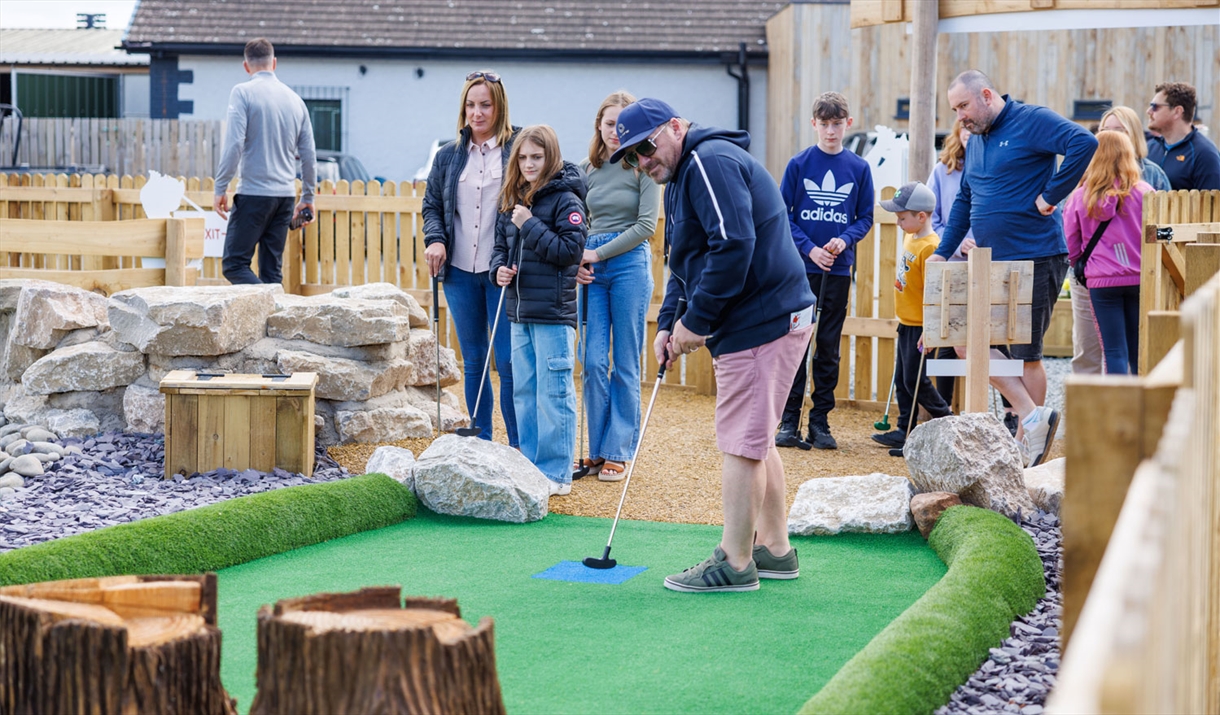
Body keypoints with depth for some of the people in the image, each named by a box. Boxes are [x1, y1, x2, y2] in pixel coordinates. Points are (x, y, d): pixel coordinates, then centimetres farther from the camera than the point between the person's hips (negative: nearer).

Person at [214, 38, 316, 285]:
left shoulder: (243, 92, -4)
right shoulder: (294, 98, 12)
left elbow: (234, 145, -14)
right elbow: (308, 155, 14)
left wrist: (220, 188, -8)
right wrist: (308, 197, 23)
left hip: (254, 193, -6)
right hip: (286, 195, 6)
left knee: (234, 265, -5)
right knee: (271, 271, 9)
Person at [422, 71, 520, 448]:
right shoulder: (448, 156, 11)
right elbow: (432, 204, 19)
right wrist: (435, 239, -2)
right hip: (460, 274, 5)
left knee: (509, 363, -5)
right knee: (473, 363, 11)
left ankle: (518, 448, 4)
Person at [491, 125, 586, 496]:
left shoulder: (565, 199, -8)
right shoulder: (513, 201, 13)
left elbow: (572, 249, -16)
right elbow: (500, 246, 20)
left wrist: (530, 226, -17)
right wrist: (499, 269, -1)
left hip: (553, 312, -8)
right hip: (520, 312, 8)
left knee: (554, 393, -4)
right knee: (523, 392, 12)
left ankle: (557, 473, 0)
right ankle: (530, 466, 21)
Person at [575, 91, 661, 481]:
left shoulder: (643, 168, -2)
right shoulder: (587, 170, 11)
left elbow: (646, 225, -8)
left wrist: (598, 253, -9)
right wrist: (578, 261, -1)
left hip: (630, 264, -4)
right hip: (592, 272, 4)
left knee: (625, 365, 0)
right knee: (593, 361, -1)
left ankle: (619, 452, 6)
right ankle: (597, 449, 7)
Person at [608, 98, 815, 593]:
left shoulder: (711, 162, -14)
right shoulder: (683, 177, 20)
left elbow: (733, 245, -25)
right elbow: (686, 262, 25)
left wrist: (696, 320, -18)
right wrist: (667, 322, 11)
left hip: (762, 322, -11)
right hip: (765, 321, 11)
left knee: (741, 442, -7)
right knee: (755, 440, 17)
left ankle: (734, 563, -2)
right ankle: (774, 550, 25)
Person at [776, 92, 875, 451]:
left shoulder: (859, 168, 5)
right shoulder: (799, 164, 0)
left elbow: (865, 218, 9)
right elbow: (782, 216, 0)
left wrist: (844, 239, -10)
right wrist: (809, 248, -12)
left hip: (839, 270, 2)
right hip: (801, 268, -1)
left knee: (829, 348, 5)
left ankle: (820, 421, 11)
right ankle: (789, 421, 4)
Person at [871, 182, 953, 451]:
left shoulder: (929, 247, -21)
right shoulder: (910, 238, 8)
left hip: (920, 325, -9)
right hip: (906, 322, 9)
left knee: (914, 380, -5)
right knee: (901, 380, 12)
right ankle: (904, 431, 18)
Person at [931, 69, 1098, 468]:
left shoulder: (1031, 122, -9)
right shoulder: (975, 140, 16)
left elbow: (1084, 143, -24)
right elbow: (964, 201, 24)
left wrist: (1051, 196, -20)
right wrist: (943, 252, 17)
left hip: (1035, 259, -8)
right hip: (989, 263, 8)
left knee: (1026, 354, -3)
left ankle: (1027, 444, 6)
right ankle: (1033, 416, 5)